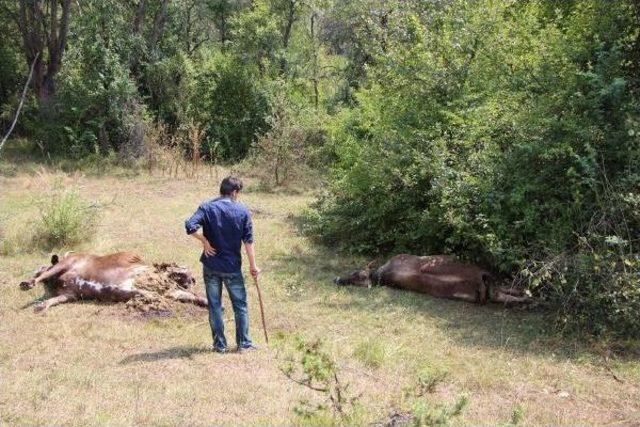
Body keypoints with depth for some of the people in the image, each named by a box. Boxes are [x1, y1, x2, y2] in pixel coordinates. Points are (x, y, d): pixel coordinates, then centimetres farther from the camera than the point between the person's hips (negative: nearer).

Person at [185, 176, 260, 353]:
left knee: (215, 306, 11)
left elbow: (190, 226, -21)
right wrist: (253, 266, 2)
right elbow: (248, 241, -5)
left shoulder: (207, 207, -5)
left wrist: (205, 241, -7)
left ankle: (220, 345, 16)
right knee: (240, 305, 12)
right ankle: (244, 343, 17)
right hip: (232, 267, -1)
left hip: (211, 266, 1)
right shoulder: (242, 211, -5)